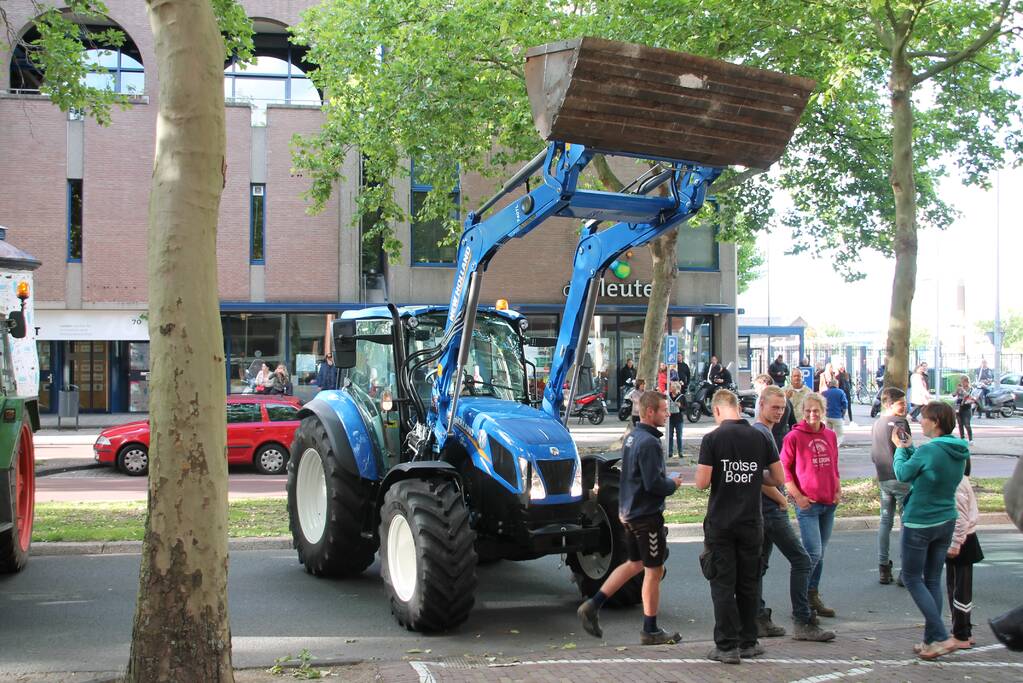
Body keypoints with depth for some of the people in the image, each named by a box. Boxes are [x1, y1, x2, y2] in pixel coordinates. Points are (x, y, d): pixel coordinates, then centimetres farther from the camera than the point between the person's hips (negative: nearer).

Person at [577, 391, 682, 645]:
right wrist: (673, 484, -8)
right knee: (654, 571, 3)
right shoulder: (649, 443, -21)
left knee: (635, 564, 21)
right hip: (647, 515, -9)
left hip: (629, 512, 9)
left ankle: (592, 606, 16)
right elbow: (653, 484, -25)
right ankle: (651, 631, 13)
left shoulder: (632, 437, 10)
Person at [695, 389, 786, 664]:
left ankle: (727, 646, 3)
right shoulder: (759, 437, 0)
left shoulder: (712, 439, -10)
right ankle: (748, 643, 21)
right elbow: (778, 478, 4)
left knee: (723, 585, 3)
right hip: (751, 522, 3)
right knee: (748, 584, 14)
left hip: (721, 523, -3)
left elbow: (702, 482, -14)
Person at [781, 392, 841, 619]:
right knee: (813, 553, -11)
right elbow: (783, 468, -6)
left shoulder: (830, 436, 10)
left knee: (819, 553, 13)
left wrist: (838, 490, 7)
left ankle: (813, 597, 23)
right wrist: (797, 496, -12)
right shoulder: (794, 436, -8)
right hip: (807, 504, -6)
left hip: (829, 503, 6)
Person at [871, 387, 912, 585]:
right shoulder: (900, 422, -13)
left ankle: (883, 569, 12)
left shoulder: (876, 423, 10)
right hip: (901, 478, -7)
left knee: (885, 522, 12)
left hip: (883, 479, 7)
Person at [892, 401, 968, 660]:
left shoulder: (928, 450, -21)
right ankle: (931, 640, 17)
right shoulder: (960, 452, 3)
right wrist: (909, 448, 13)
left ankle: (940, 637, -5)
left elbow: (903, 474, -7)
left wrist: (900, 448, 7)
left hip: (920, 523, -7)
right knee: (933, 580, 14)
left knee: (912, 579, 4)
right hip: (946, 521, 7)